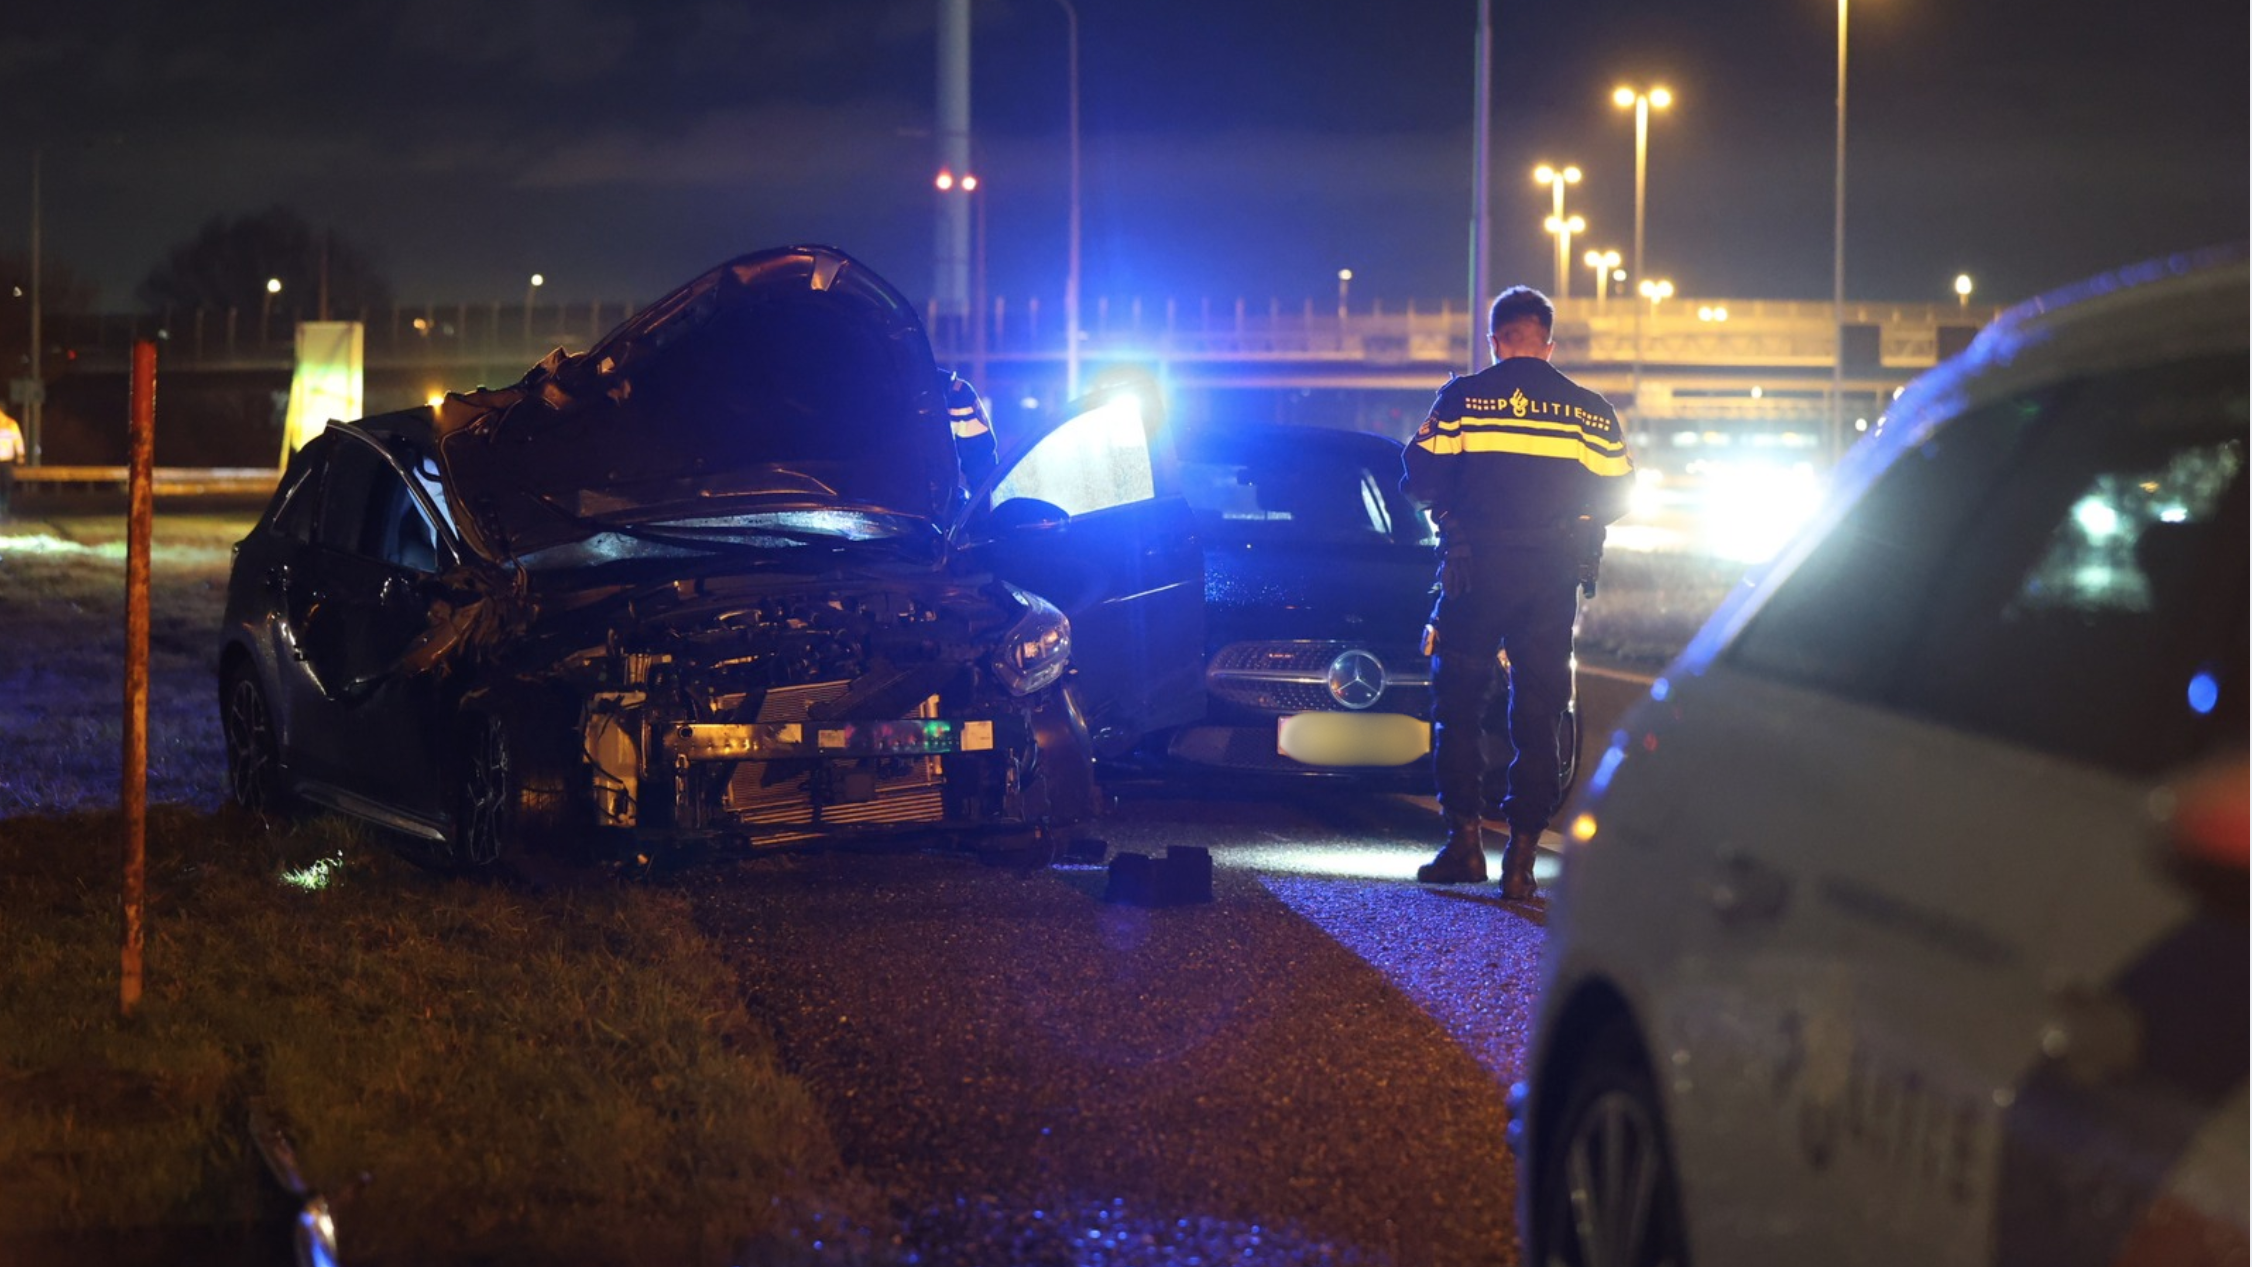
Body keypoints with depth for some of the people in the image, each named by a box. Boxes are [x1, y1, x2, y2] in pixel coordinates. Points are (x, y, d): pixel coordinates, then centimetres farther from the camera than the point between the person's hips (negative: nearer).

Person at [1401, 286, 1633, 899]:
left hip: (1475, 572, -2)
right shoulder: (1590, 410, 4)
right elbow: (1615, 496, 5)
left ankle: (1464, 839, 5)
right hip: (1552, 582, 2)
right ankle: (1521, 858, 2)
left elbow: (1421, 478, -4)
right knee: (1538, 717, 6)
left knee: (1457, 707, 10)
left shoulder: (1462, 398, -2)